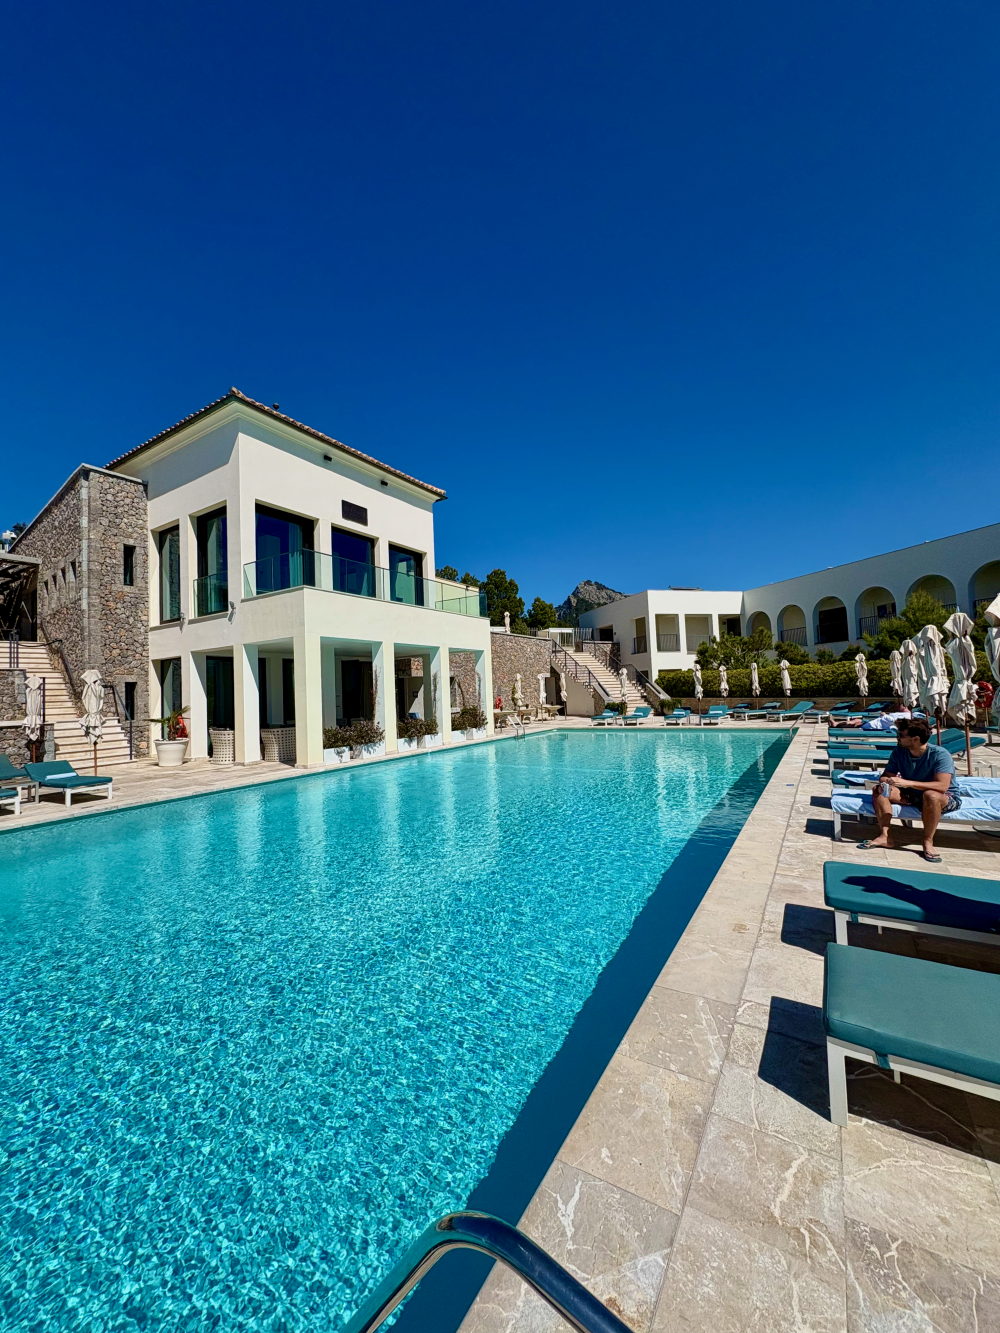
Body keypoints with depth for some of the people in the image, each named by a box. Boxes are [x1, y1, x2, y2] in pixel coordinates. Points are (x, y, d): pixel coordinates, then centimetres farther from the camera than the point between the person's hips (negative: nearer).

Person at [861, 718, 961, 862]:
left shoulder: (940, 754, -22)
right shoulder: (899, 752, -6)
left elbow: (942, 786, -32)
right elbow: (886, 775, -1)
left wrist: (908, 783, -40)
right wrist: (885, 782, -26)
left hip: (946, 798, -5)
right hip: (914, 795, 5)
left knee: (931, 795, -40)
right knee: (879, 790, -15)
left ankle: (928, 842, -23)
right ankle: (885, 836, -20)